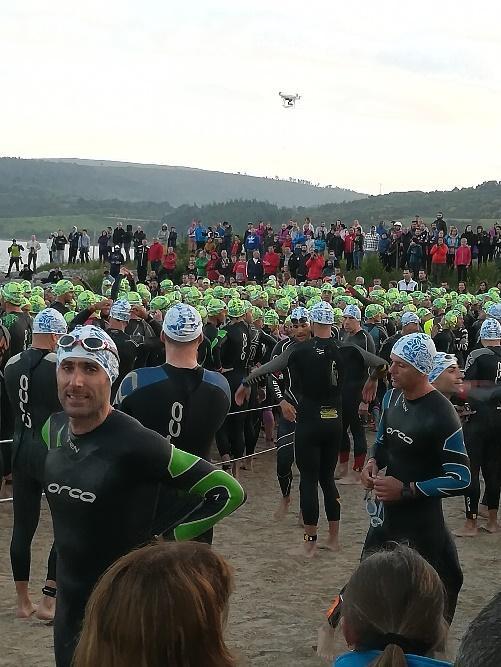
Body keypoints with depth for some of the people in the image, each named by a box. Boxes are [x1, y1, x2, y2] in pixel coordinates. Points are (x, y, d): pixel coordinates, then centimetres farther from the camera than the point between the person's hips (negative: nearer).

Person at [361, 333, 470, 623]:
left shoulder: (441, 414, -21)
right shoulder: (392, 397, 1)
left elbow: (461, 479, -20)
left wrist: (406, 490, -22)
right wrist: (373, 462, -3)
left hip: (420, 519, -7)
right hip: (387, 510, 7)